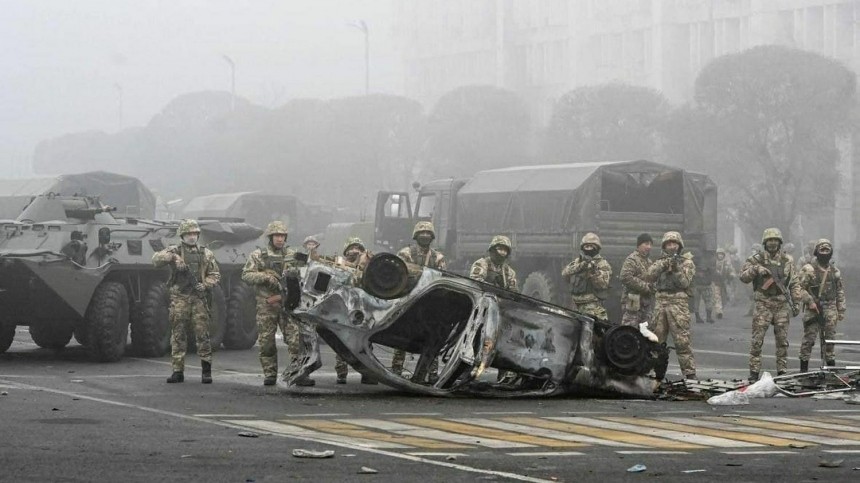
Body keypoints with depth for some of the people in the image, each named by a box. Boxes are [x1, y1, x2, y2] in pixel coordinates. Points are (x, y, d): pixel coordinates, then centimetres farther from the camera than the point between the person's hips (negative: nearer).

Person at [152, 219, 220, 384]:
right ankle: (178, 371, 5)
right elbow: (156, 259, -8)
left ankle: (206, 370, 4)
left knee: (202, 335, -3)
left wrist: (205, 285, -6)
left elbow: (215, 275, 13)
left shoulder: (206, 253, 11)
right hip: (179, 298, 0)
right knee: (178, 336, 1)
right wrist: (172, 257, -23)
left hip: (199, 298, 0)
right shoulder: (175, 251, 7)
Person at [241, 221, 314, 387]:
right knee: (266, 342, 3)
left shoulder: (292, 255, 12)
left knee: (296, 339, -8)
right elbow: (246, 275, -3)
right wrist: (265, 277, -16)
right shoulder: (258, 255, 4)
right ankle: (270, 375, 12)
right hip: (266, 304, -1)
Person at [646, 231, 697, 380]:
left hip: (678, 302, -4)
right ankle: (659, 372, 16)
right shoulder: (660, 262, 18)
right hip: (660, 302, 4)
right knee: (657, 340, 7)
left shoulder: (687, 262, 8)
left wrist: (676, 270, -17)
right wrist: (663, 265, -13)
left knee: (682, 340, -11)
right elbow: (650, 275, 0)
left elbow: (684, 282, -3)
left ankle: (690, 373, -12)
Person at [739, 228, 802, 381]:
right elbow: (743, 276, -2)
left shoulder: (787, 260, 9)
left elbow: (794, 283, 12)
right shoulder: (757, 259, 3)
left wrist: (796, 302, 5)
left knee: (782, 340, 4)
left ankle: (782, 372, 11)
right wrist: (756, 269, -18)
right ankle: (754, 373, -2)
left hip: (782, 305, 2)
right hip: (763, 304, -2)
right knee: (757, 339, -5)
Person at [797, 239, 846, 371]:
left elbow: (840, 291, 17)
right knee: (809, 338, -5)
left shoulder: (834, 271, 12)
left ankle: (831, 364, 13)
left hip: (830, 310, 4)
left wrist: (841, 310, 13)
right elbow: (800, 287, -9)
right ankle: (804, 367, 1)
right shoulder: (809, 269, -5)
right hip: (813, 309, -4)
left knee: (830, 338, 6)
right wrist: (810, 301, -16)